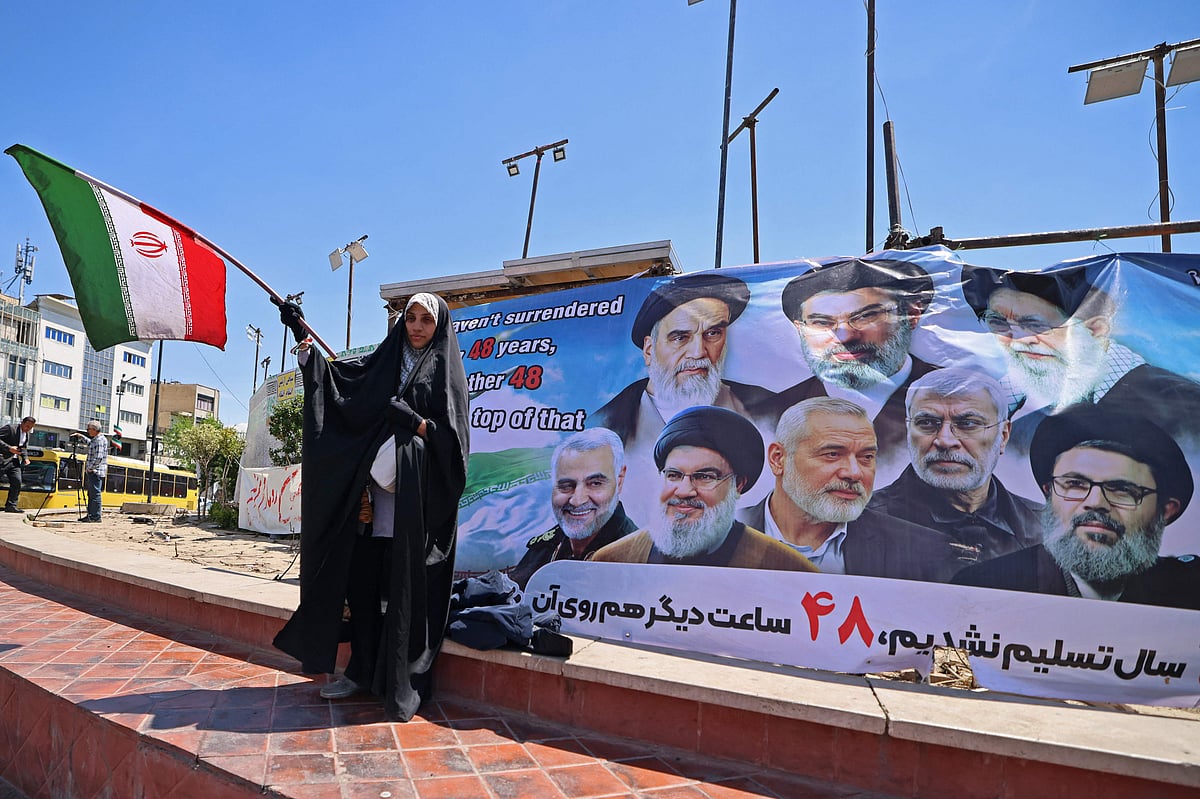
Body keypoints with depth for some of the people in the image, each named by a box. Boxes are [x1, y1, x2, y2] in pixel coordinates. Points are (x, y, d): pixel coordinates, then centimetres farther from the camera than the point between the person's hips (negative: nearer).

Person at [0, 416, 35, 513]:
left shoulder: (27, 435, 14)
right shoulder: (10, 428, -9)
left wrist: (25, 458, 8)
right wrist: (9, 448, -24)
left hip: (14, 461, 7)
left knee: (17, 482, -1)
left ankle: (11, 505, 3)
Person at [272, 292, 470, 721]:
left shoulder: (446, 371, 4)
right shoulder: (385, 361, 18)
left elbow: (453, 436, -4)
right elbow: (333, 375, 10)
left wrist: (416, 423, -17)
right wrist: (302, 335, 3)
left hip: (415, 498, -5)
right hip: (373, 494, 5)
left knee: (407, 589, -4)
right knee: (362, 581, 7)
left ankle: (405, 682, 7)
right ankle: (363, 671, 22)